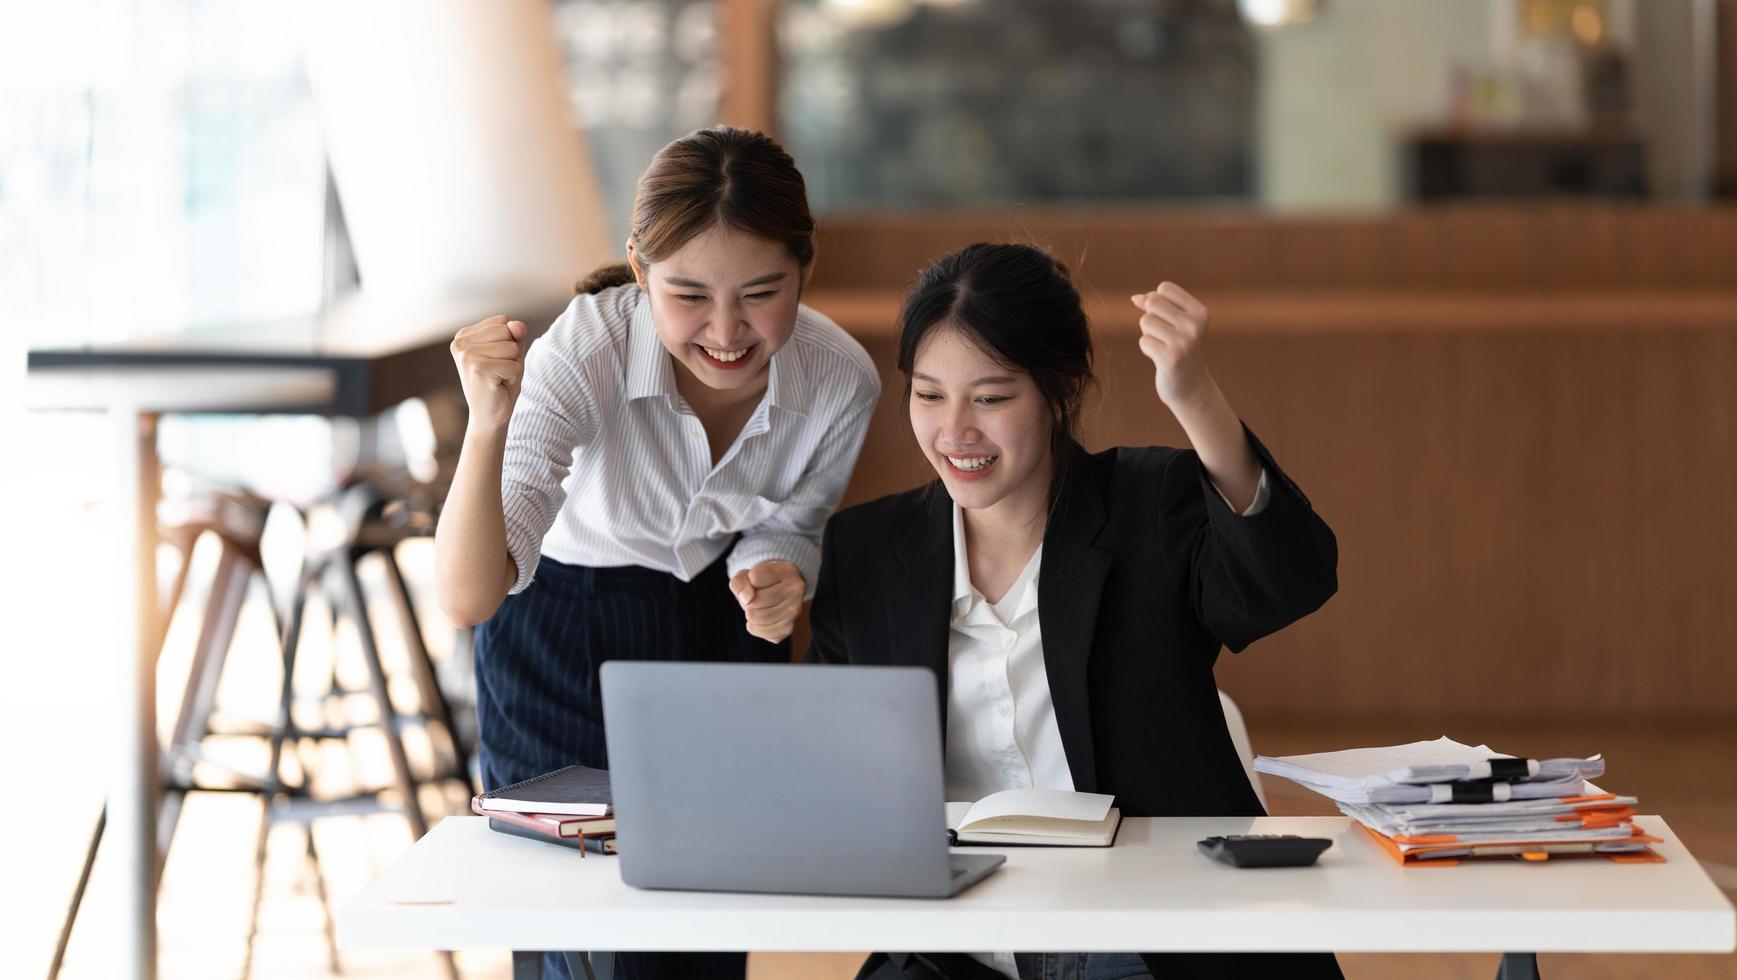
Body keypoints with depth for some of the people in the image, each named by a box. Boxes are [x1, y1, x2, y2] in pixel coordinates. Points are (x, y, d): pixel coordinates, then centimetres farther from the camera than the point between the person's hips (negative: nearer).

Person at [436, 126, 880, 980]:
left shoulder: (840, 380, -23)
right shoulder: (582, 357, -32)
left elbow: (788, 525, -1)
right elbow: (468, 599, -39)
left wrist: (777, 577, -24)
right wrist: (487, 425, -53)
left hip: (725, 631, 3)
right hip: (566, 644, -3)